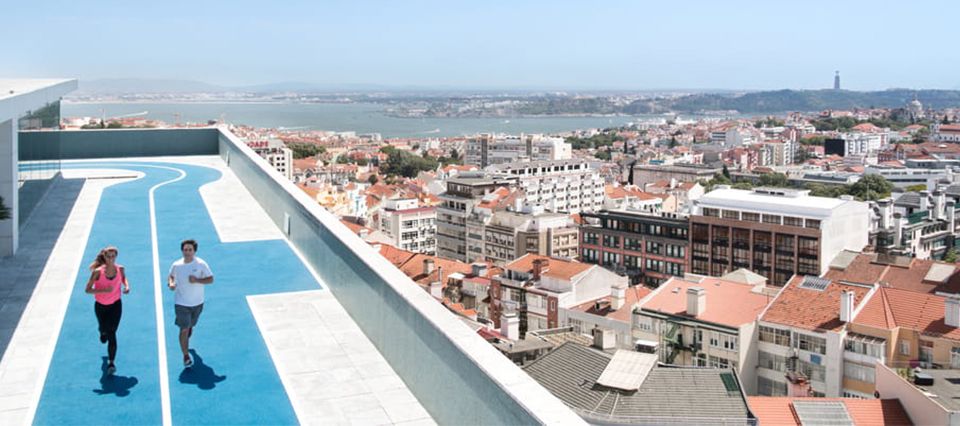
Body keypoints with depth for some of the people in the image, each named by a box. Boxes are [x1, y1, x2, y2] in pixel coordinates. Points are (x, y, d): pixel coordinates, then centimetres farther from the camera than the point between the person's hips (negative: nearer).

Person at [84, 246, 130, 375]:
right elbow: (88, 290, -18)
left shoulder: (120, 269, -11)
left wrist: (127, 286, -7)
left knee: (111, 333, -10)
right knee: (103, 329, 19)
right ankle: (103, 332, 60)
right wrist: (103, 290, -34)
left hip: (115, 305, 0)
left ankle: (111, 363, -9)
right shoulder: (98, 272, -20)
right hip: (100, 305, 0)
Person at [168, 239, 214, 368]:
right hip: (181, 303, -1)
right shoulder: (176, 265, -7)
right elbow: (171, 276, 12)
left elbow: (210, 279, -8)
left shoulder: (201, 264, -11)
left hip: (197, 303, 1)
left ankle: (186, 341, 55)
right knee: (184, 329, -7)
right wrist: (170, 283, -10)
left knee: (190, 326, 22)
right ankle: (186, 356, 2)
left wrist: (197, 280, -24)